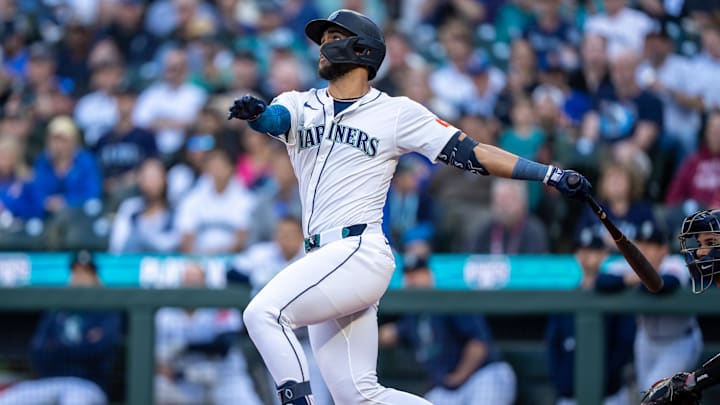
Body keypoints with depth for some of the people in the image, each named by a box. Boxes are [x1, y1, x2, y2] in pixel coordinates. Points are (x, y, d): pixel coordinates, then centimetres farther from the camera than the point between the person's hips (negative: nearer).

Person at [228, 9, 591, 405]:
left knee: (263, 313, -24)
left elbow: (472, 153, 2)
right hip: (325, 260, 6)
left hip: (359, 253, -6)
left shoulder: (397, 112, 4)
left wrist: (552, 175, -6)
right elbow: (274, 118, -7)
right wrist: (255, 112, -33)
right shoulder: (300, 106, 16)